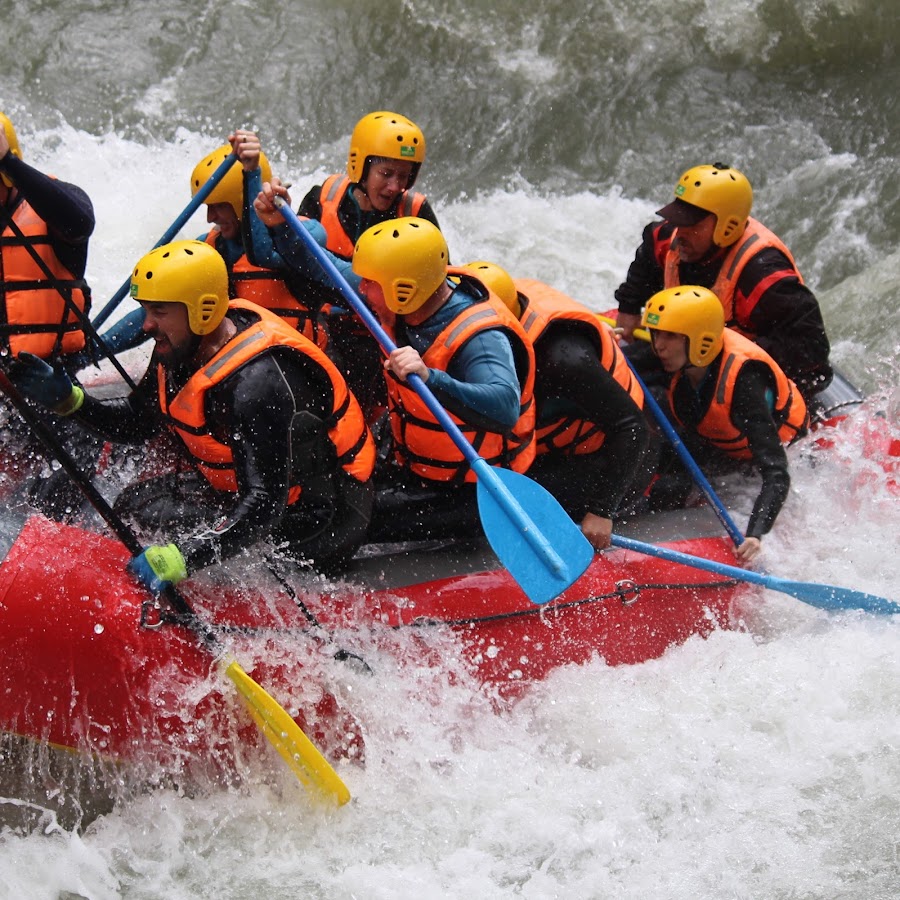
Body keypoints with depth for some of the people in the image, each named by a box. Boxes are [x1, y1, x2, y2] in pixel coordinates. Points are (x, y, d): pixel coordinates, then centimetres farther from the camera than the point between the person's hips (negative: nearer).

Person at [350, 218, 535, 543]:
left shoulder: (479, 338, -29)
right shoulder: (404, 307, -4)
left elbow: (504, 408, -47)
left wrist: (429, 379, -58)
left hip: (466, 494, -8)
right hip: (411, 467, 8)